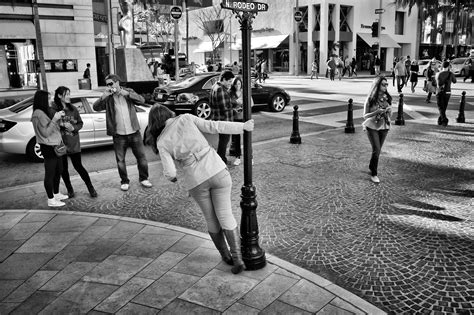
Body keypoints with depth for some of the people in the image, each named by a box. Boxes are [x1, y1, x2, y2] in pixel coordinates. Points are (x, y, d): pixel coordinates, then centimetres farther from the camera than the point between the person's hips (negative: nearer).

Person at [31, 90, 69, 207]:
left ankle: (56, 194, 34)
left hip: (55, 146, 10)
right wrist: (55, 119, -21)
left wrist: (58, 118, 4)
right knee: (50, 174, -1)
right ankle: (51, 200, 8)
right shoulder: (38, 114, -17)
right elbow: (45, 133, -20)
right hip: (48, 148, -10)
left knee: (58, 171, 20)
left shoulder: (45, 112, 14)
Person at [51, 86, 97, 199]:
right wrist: (62, 124, -23)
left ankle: (91, 188, 14)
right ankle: (70, 190, 27)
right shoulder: (53, 110, -7)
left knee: (78, 166, 2)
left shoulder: (73, 109, 3)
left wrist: (73, 128, -12)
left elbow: (80, 123, 8)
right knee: (63, 168, 10)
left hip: (74, 143, 1)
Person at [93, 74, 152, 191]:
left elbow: (142, 100, -10)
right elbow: (96, 107, -9)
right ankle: (124, 181, 22)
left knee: (141, 157, 7)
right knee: (120, 160, 6)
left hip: (134, 132, 0)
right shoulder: (108, 98, 2)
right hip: (119, 135, 0)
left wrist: (127, 94, -20)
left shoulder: (129, 92, 4)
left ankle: (143, 178, 24)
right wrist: (103, 96, -24)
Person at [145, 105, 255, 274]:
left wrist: (171, 177, 18)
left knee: (211, 218, 21)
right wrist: (243, 126, 1)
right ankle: (238, 258, 2)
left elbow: (170, 172, -6)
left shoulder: (162, 142, 2)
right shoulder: (186, 118, 3)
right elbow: (214, 127, -6)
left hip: (196, 181, 0)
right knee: (225, 216, 8)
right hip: (217, 171, 0)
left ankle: (226, 255, 33)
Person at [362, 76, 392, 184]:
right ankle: (374, 174, 1)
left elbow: (390, 115, 12)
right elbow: (365, 115, -7)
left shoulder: (387, 98, 4)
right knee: (376, 150, -11)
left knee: (378, 150, 11)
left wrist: (389, 111, -12)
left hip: (384, 127, 4)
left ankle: (372, 167, 34)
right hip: (372, 127, -4)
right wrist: (377, 112, -22)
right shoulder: (370, 99, -9)